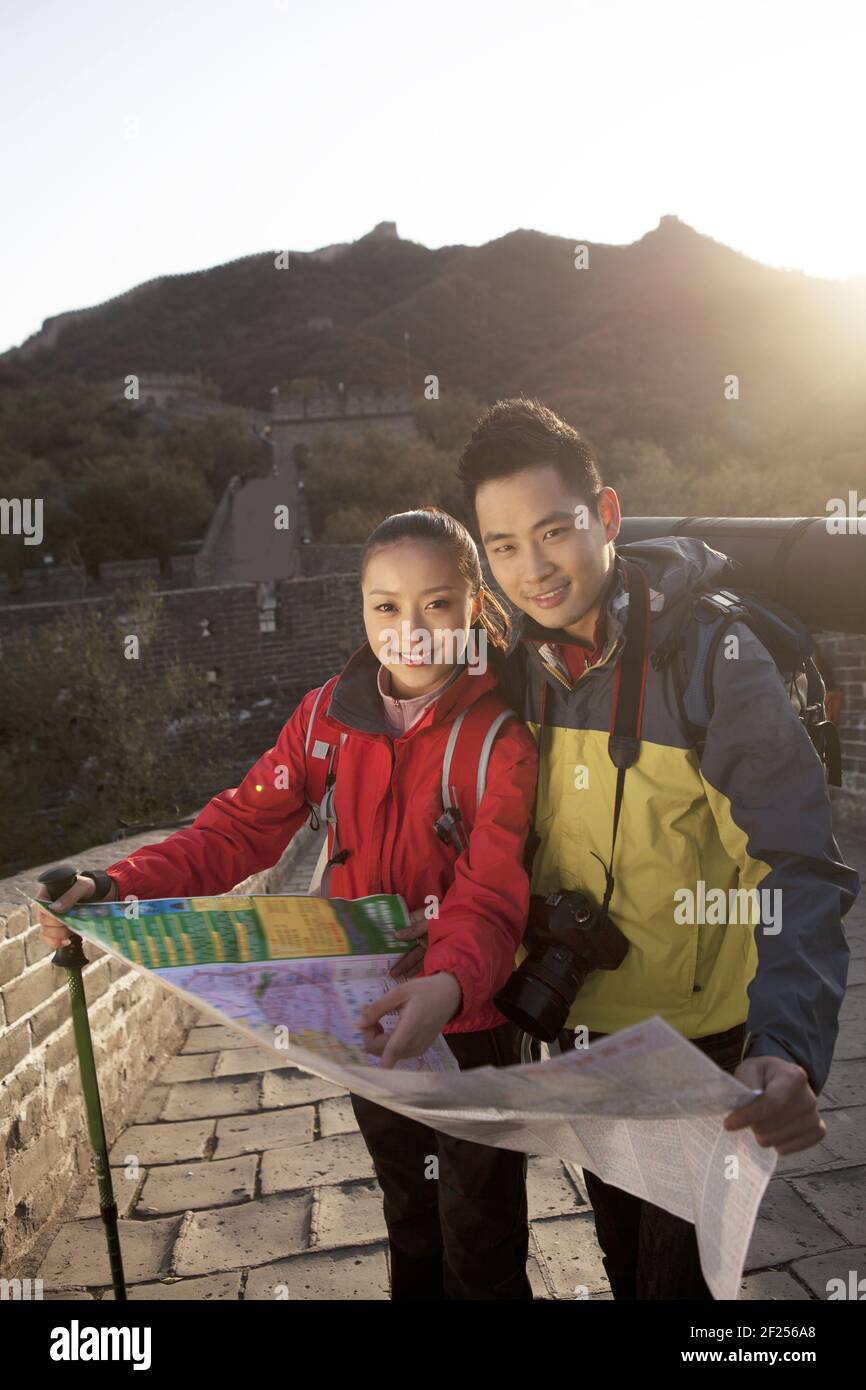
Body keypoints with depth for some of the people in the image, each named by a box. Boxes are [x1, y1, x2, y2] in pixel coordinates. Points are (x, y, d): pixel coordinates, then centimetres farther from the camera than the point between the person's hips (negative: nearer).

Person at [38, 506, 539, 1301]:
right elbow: (243, 825, -9)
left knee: (481, 1247, 14)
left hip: (466, 1020, -4)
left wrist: (449, 983, -49)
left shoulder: (500, 736, -18)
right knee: (407, 1215, 28)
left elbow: (491, 890, -28)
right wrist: (117, 888, -22)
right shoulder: (327, 715, -5)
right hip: (367, 1016, 4)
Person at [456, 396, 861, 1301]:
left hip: (698, 1031, -5)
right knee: (619, 1240, 26)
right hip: (583, 1020, 5)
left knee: (679, 1264, 14)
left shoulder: (712, 655, -23)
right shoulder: (526, 662, -5)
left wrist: (789, 1049, -40)